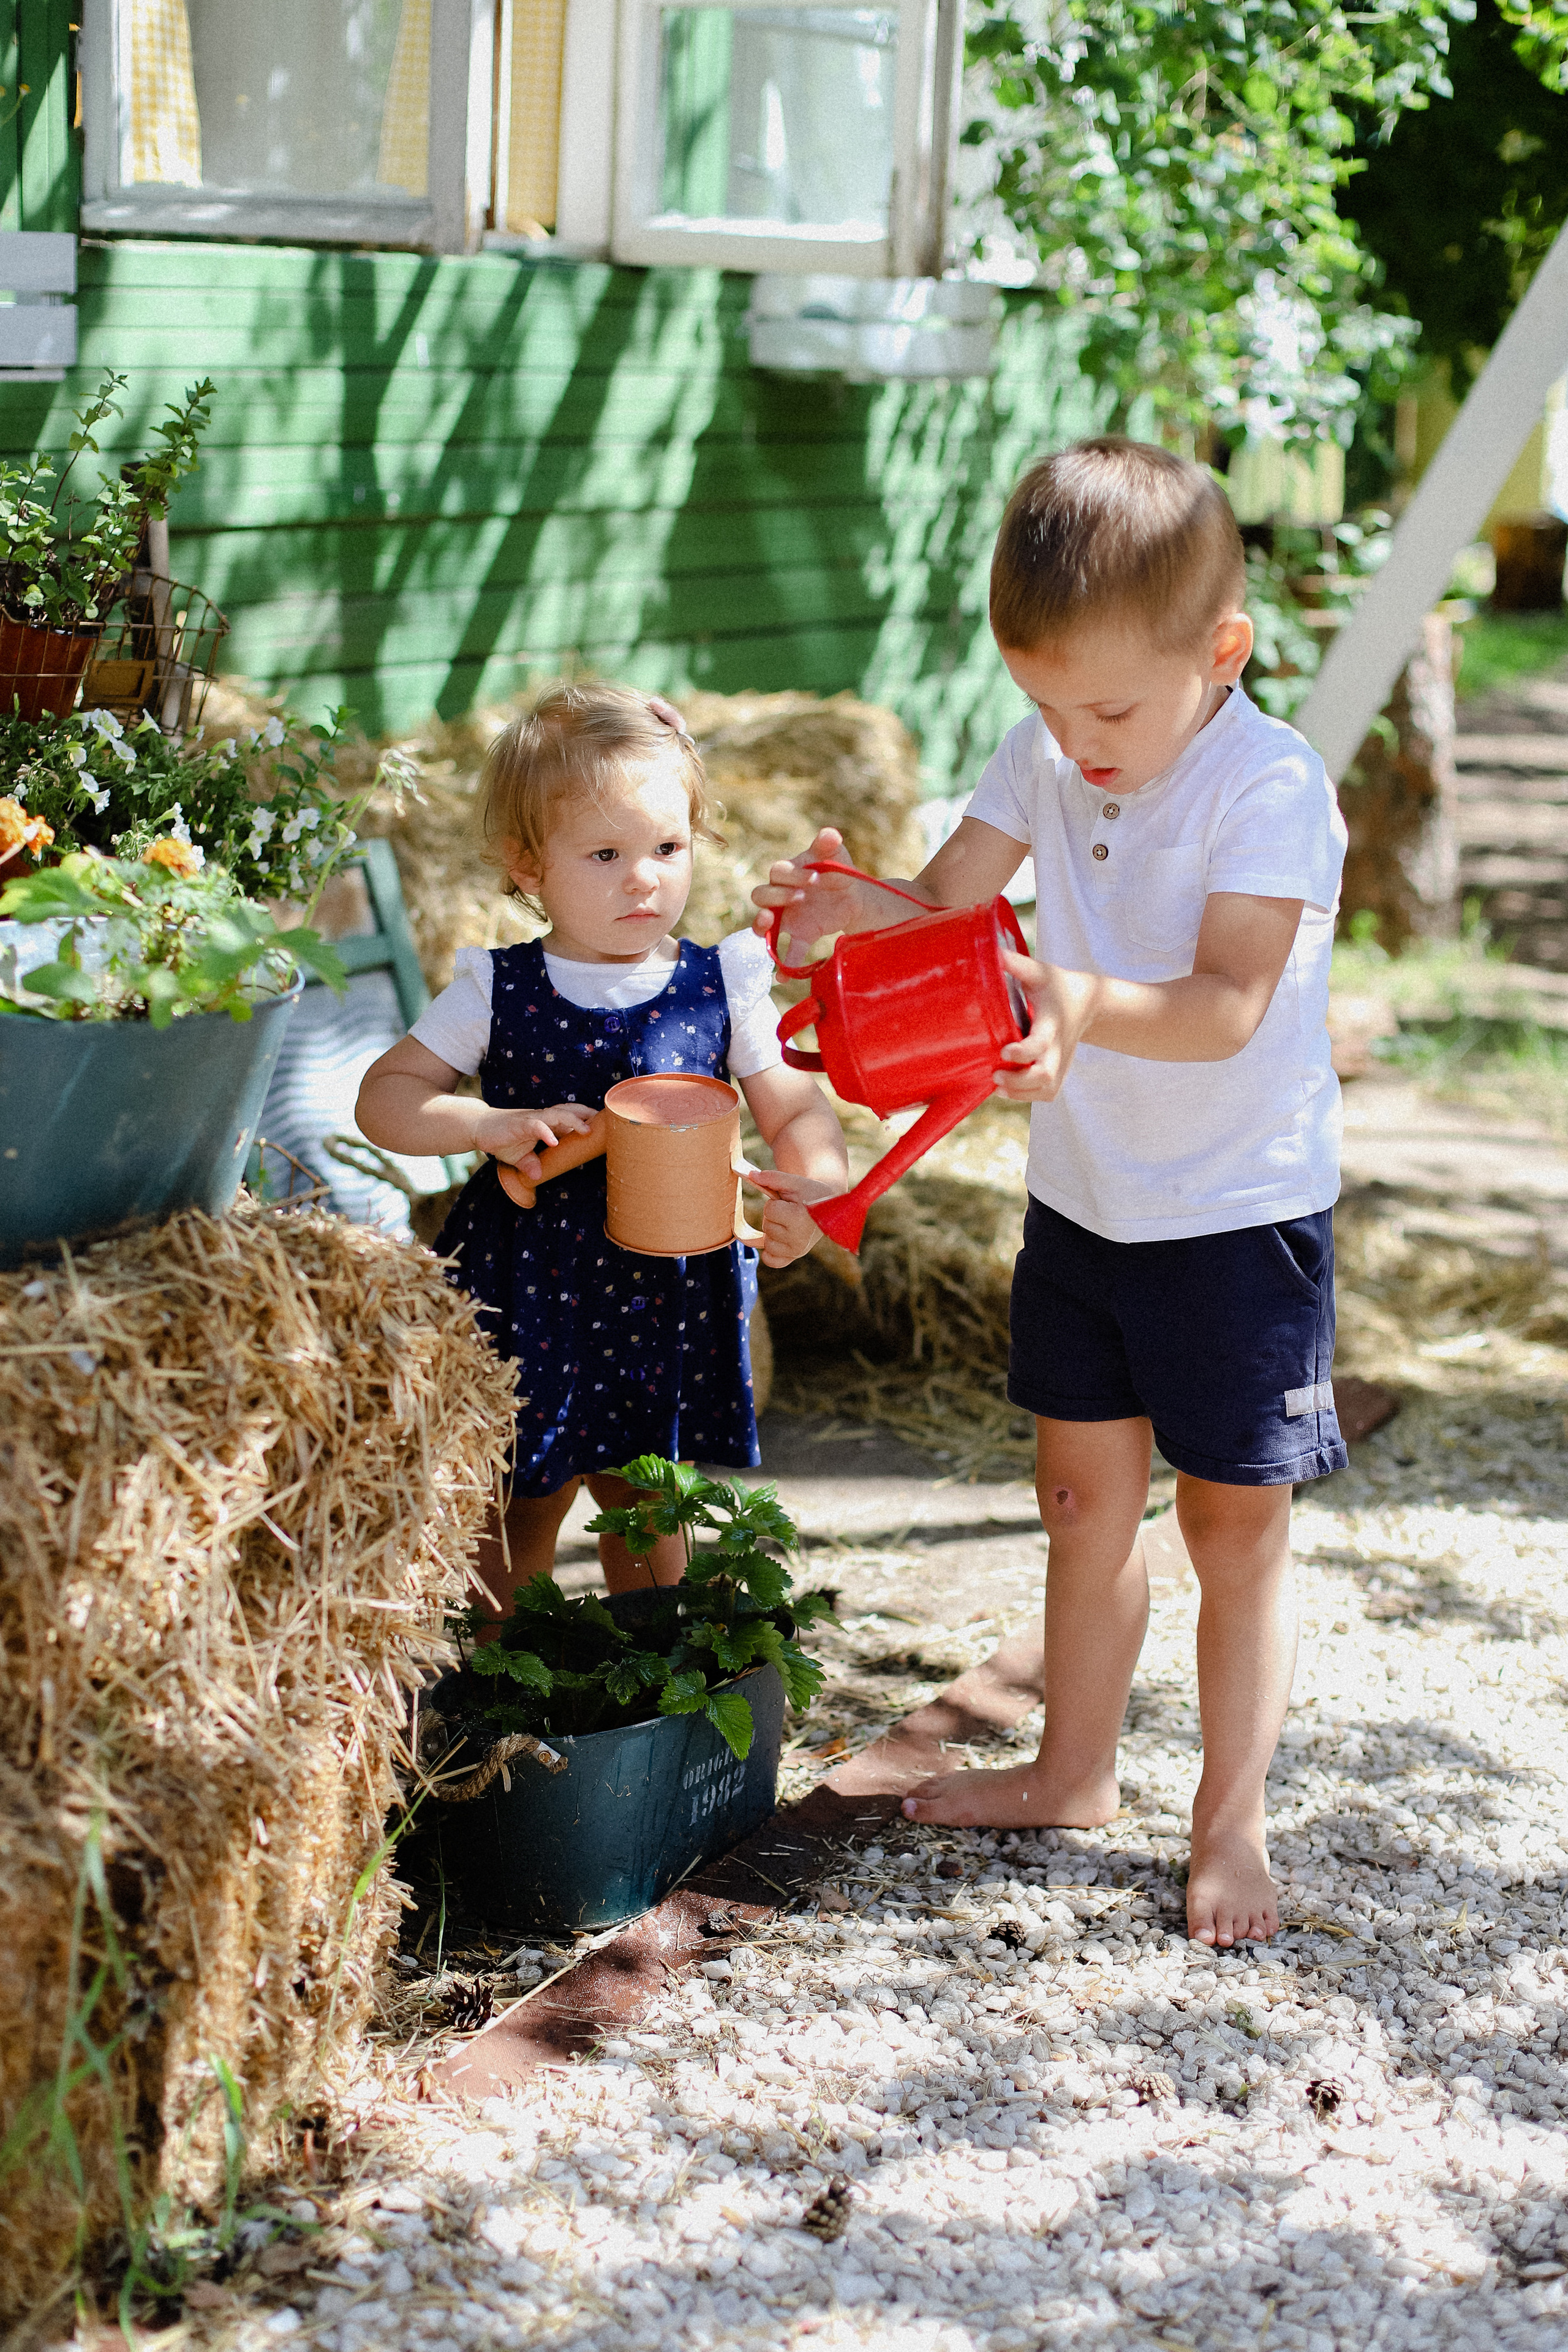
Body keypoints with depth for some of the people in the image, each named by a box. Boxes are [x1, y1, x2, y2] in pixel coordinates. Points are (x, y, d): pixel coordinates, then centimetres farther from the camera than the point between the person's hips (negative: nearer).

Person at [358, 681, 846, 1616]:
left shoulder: (721, 989, -4)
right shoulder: (498, 993, -6)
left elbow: (799, 1111, 0)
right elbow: (387, 1096, -4)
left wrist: (811, 1190, -21)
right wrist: (491, 1127, -21)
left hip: (669, 1308, 1)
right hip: (532, 1303, -1)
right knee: (519, 1513, 11)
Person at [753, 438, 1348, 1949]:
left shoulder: (1271, 788, -21)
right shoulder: (1046, 760, -3)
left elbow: (1228, 1007, -29)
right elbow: (950, 905, 1)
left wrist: (1088, 1008, -47)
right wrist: (858, 909, -22)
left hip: (1241, 1212, -6)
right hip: (1082, 1193, 6)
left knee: (1233, 1524, 3)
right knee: (1084, 1492, 17)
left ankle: (1230, 1822, 16)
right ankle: (1074, 1771, 34)